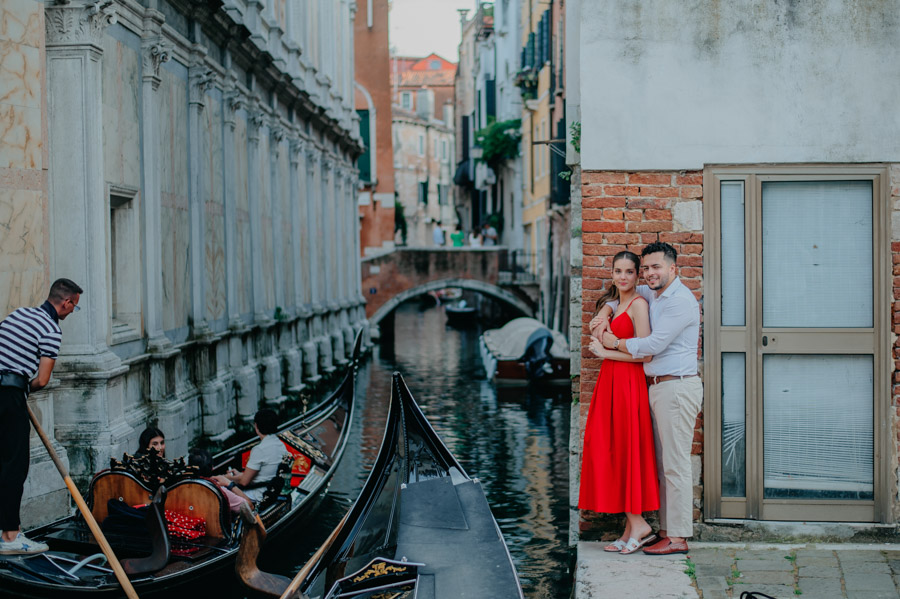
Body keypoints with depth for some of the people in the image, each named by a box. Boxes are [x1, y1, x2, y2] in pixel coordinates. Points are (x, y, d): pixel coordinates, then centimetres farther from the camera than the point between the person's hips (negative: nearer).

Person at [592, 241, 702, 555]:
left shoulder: (680, 300, -13)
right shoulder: (652, 294, 15)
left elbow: (653, 345, -18)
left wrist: (614, 343, -4)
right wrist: (604, 314, 13)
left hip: (677, 386, -10)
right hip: (658, 387, 10)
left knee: (675, 464, -7)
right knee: (663, 464, 11)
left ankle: (678, 537, -4)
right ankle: (667, 529, 17)